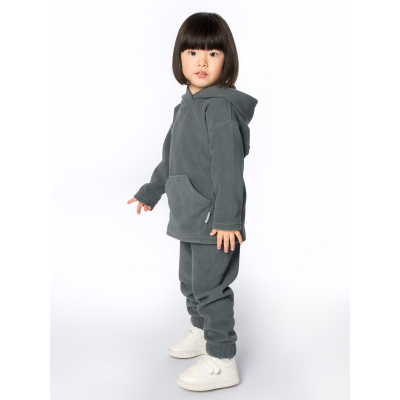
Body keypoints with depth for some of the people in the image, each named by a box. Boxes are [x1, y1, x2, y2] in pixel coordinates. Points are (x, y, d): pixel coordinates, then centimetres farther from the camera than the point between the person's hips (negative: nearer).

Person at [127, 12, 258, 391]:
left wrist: (227, 218, -24)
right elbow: (172, 159, 23)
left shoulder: (221, 107, -16)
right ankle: (201, 331, 44)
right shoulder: (188, 105, 13)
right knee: (189, 279, 22)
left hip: (215, 219, -9)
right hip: (190, 216, 10)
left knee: (210, 285, -2)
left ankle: (222, 361, 13)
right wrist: (150, 192, 30)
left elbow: (228, 167, -22)